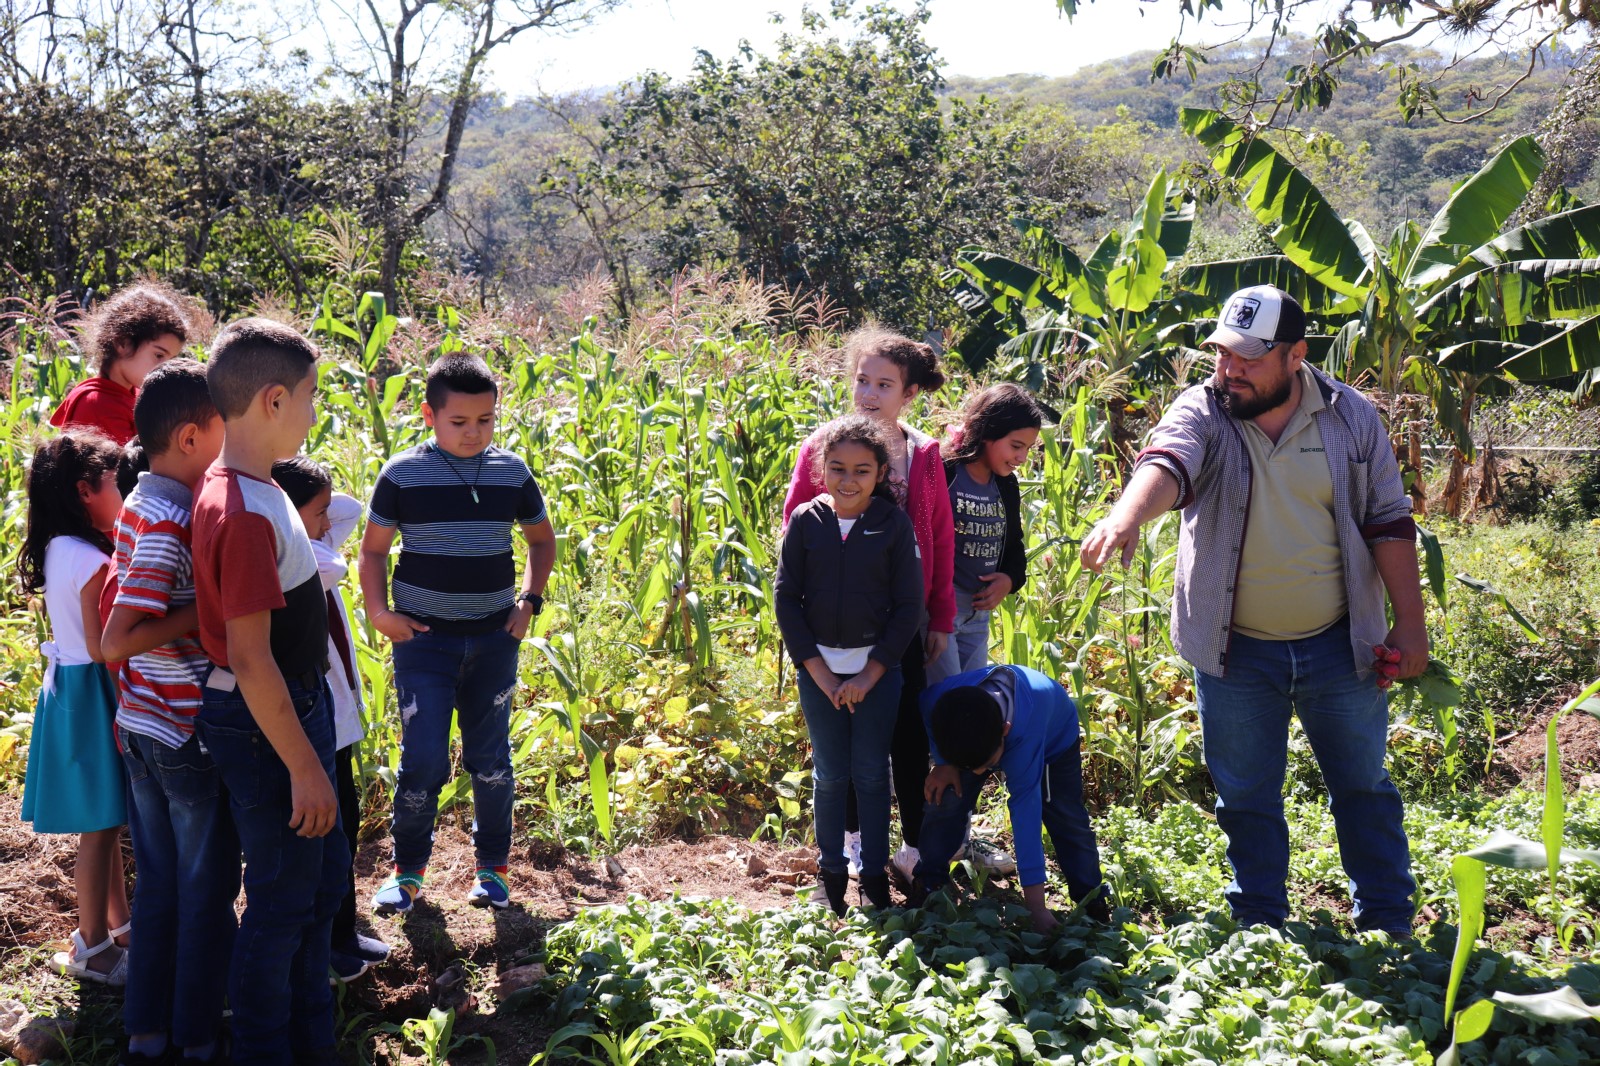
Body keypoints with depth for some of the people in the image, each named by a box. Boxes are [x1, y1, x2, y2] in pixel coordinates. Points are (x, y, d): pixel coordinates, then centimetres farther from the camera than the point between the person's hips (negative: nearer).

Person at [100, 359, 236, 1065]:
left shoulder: (139, 506, 6)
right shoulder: (172, 522, -22)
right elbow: (116, 642, -25)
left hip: (140, 724, 9)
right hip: (190, 734, -9)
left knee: (158, 883, 17)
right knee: (207, 891, 7)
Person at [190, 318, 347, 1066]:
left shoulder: (251, 491, 6)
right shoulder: (245, 514, -25)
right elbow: (249, 659, -25)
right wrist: (303, 766, -20)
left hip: (296, 706, 10)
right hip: (264, 724, -10)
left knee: (323, 875, 21)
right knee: (281, 900, 6)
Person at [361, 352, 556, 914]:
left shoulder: (512, 472, 2)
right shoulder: (402, 474, -5)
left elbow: (542, 538, 17)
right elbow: (373, 550, 4)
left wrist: (530, 599, 5)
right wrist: (378, 610, -9)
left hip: (494, 637, 2)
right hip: (423, 636, -2)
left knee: (490, 757, 10)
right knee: (423, 760, -5)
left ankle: (492, 867, 27)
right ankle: (408, 868, 16)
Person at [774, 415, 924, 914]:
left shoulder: (895, 524, -6)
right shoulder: (805, 521, -3)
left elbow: (909, 605, -4)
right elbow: (785, 598, -1)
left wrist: (870, 673, -9)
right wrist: (817, 670, -7)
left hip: (878, 668, -1)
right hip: (818, 668, 1)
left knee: (872, 774, 6)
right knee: (829, 774, 8)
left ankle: (874, 874, 19)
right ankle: (831, 873, 21)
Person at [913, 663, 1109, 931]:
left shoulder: (1026, 724, -48)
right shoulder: (936, 703, -39)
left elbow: (1025, 807, -48)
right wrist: (944, 762, -28)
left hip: (1054, 737, -2)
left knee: (1067, 816, -13)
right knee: (946, 797, -16)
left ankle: (1093, 902, 5)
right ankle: (928, 885, 1)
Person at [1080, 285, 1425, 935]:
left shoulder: (1351, 417, -3)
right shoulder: (1201, 413, -9)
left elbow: (1389, 521, 2)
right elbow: (1165, 465, -31)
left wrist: (1410, 623, -1)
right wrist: (1127, 516, -52)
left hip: (1338, 643, 1)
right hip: (1235, 650, -1)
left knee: (1364, 787, 13)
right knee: (1245, 798, 10)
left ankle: (1388, 927, 28)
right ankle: (1259, 930, 24)